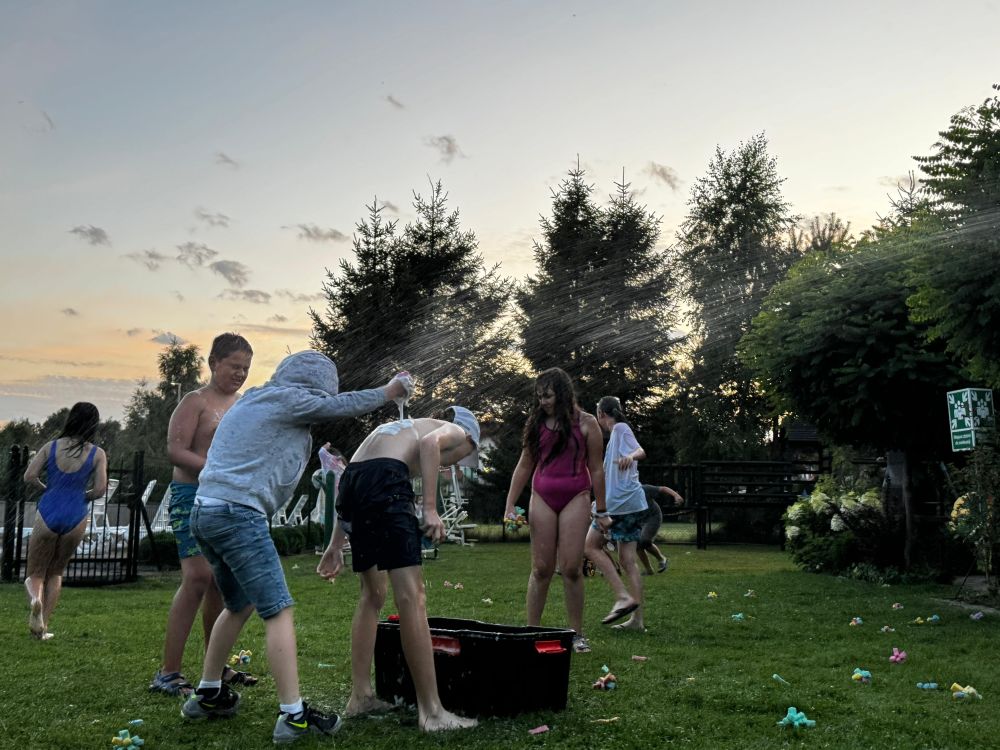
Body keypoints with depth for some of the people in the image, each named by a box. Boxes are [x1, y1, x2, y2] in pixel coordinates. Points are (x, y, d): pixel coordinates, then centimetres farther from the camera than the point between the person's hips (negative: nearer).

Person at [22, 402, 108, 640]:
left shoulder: (50, 447, 2)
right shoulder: (97, 454, -2)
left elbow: (29, 477, -4)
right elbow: (100, 489, -7)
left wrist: (47, 488, 14)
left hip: (48, 512, 0)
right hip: (75, 517, 0)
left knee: (36, 573, 13)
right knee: (56, 572, 20)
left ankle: (36, 597, -21)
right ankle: (43, 627, 17)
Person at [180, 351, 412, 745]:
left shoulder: (251, 401, 22)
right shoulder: (286, 399, -3)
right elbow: (341, 405, 5)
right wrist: (389, 391, 19)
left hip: (206, 510, 10)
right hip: (237, 513, -10)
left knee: (239, 605, 24)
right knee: (278, 611, -8)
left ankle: (208, 694, 32)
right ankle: (293, 715, -8)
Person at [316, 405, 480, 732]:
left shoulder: (402, 427, 38)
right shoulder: (456, 431, 20)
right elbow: (429, 443, -7)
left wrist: (336, 544, 29)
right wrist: (430, 508, -13)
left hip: (349, 481, 8)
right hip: (384, 482, -8)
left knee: (373, 594, 20)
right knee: (411, 597, -7)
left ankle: (360, 696, 23)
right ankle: (431, 711, -6)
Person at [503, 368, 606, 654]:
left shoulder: (585, 423, -2)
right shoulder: (536, 422, 6)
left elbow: (596, 469, 2)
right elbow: (524, 466, 10)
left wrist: (601, 511, 3)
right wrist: (510, 505, 5)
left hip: (575, 498, -2)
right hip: (542, 498, 2)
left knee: (571, 568, -3)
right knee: (541, 568, 3)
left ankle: (577, 633, 9)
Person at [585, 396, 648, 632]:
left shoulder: (620, 428, -5)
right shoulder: (619, 432, 22)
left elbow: (641, 451, -23)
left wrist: (630, 456, -42)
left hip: (619, 500, -9)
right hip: (635, 504, 9)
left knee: (592, 545, 0)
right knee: (628, 559, 6)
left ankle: (623, 596, -10)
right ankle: (637, 619, 4)